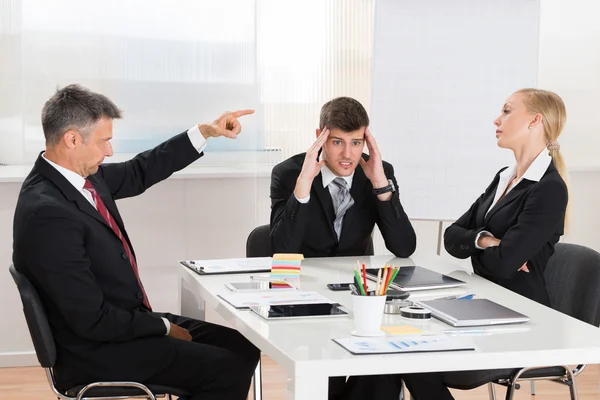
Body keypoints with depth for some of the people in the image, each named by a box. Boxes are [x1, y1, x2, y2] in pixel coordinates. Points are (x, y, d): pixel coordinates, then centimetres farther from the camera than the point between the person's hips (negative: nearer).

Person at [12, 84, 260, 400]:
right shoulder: (46, 212, -26)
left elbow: (139, 173, 21)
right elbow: (92, 321, -25)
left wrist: (205, 132, 15)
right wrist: (165, 327, -12)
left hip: (126, 321, 9)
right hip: (97, 352, -9)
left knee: (243, 349, 6)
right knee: (230, 369, -15)